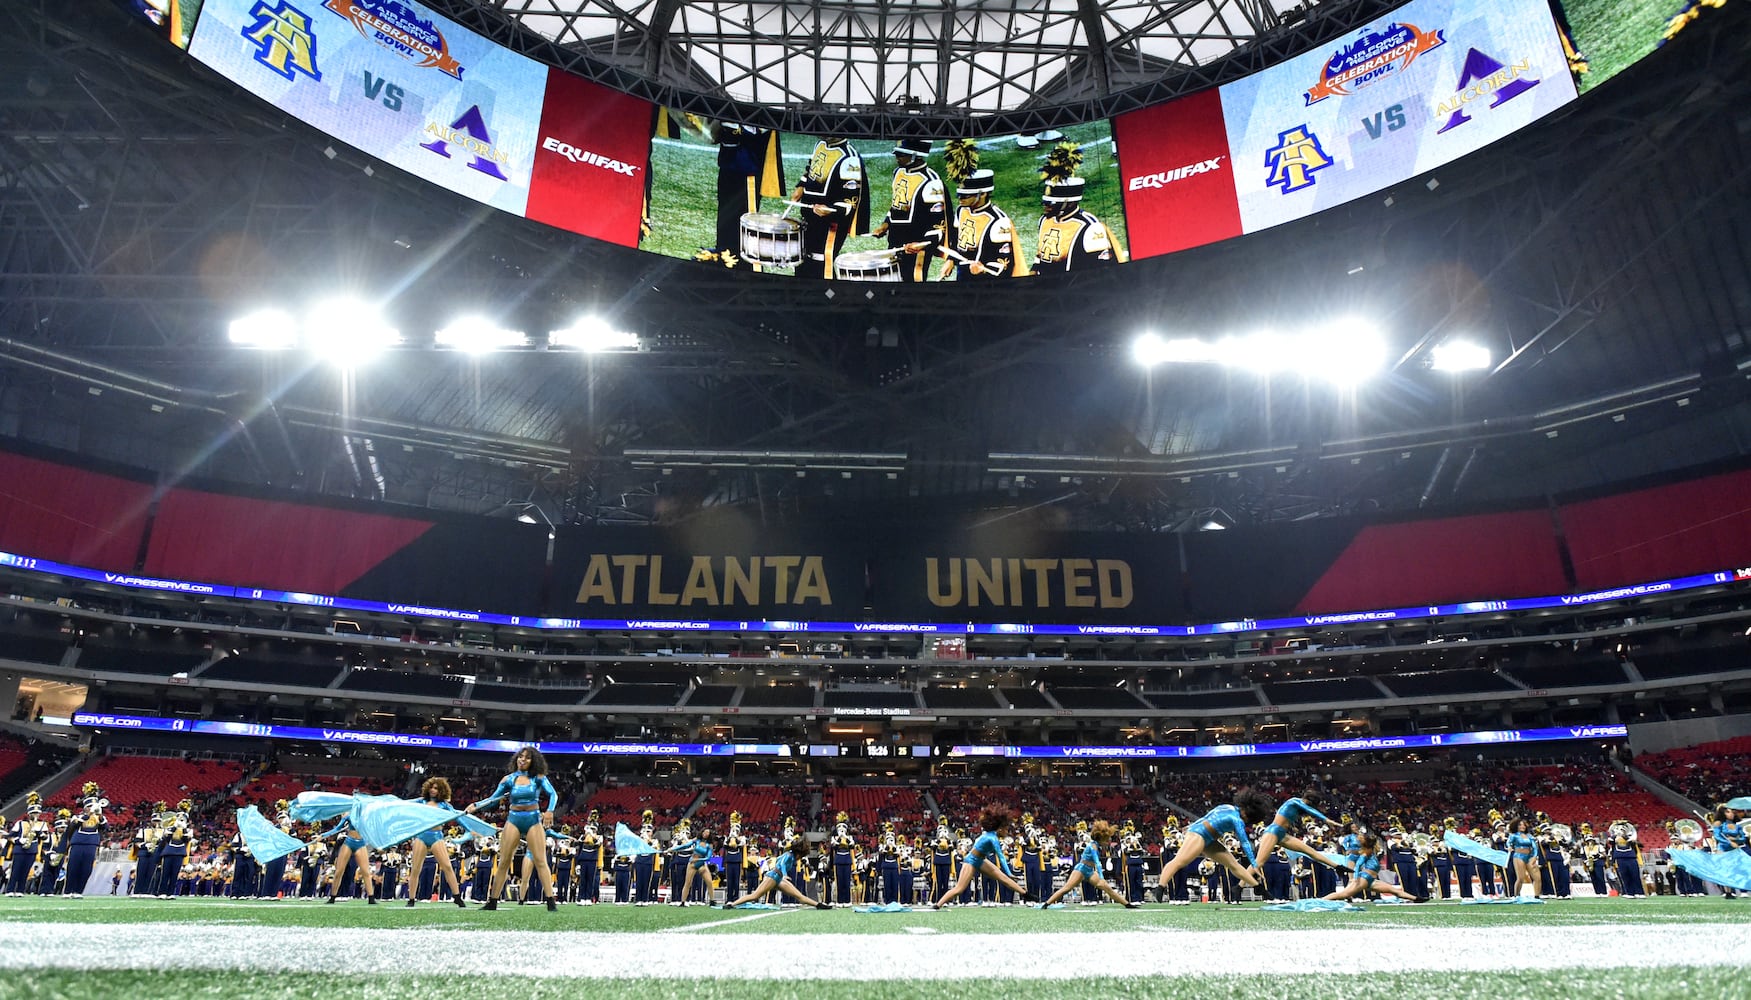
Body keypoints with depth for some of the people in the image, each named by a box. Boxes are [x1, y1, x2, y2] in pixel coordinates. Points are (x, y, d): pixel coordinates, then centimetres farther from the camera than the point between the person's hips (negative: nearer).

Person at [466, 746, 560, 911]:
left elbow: (553, 794, -8)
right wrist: (476, 805, -6)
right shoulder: (508, 779, 4)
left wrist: (549, 810, -25)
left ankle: (551, 902, -7)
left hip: (534, 820, -2)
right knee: (503, 862, 2)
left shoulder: (538, 778, -1)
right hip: (514, 819, 2)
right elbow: (493, 799, 9)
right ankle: (492, 902, 11)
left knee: (541, 861, -6)